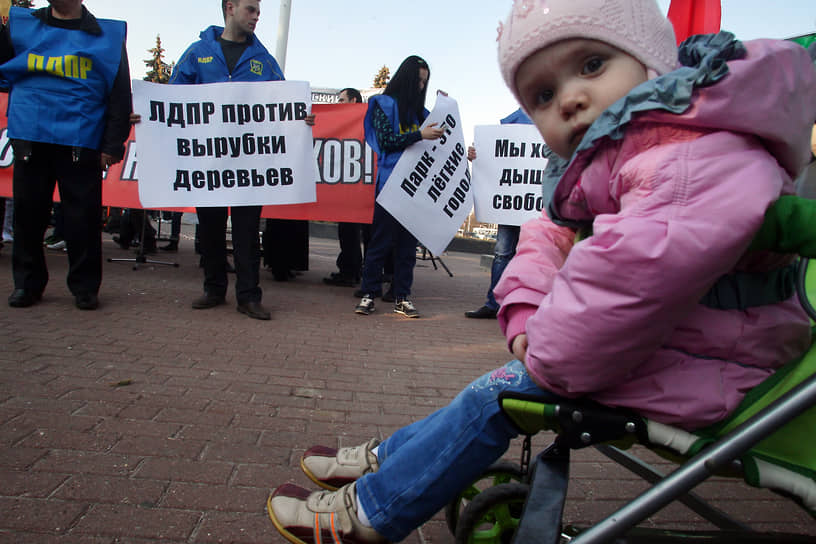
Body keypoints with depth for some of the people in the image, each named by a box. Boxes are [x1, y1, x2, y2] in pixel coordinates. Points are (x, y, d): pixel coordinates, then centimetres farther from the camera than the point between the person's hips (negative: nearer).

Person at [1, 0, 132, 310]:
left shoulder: (108, 36, 6)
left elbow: (119, 96, 3)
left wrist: (113, 144, -4)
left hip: (81, 142, -3)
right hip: (29, 138, 3)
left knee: (83, 217, -2)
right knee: (28, 213, 8)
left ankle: (85, 287, 10)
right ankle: (27, 283, 21)